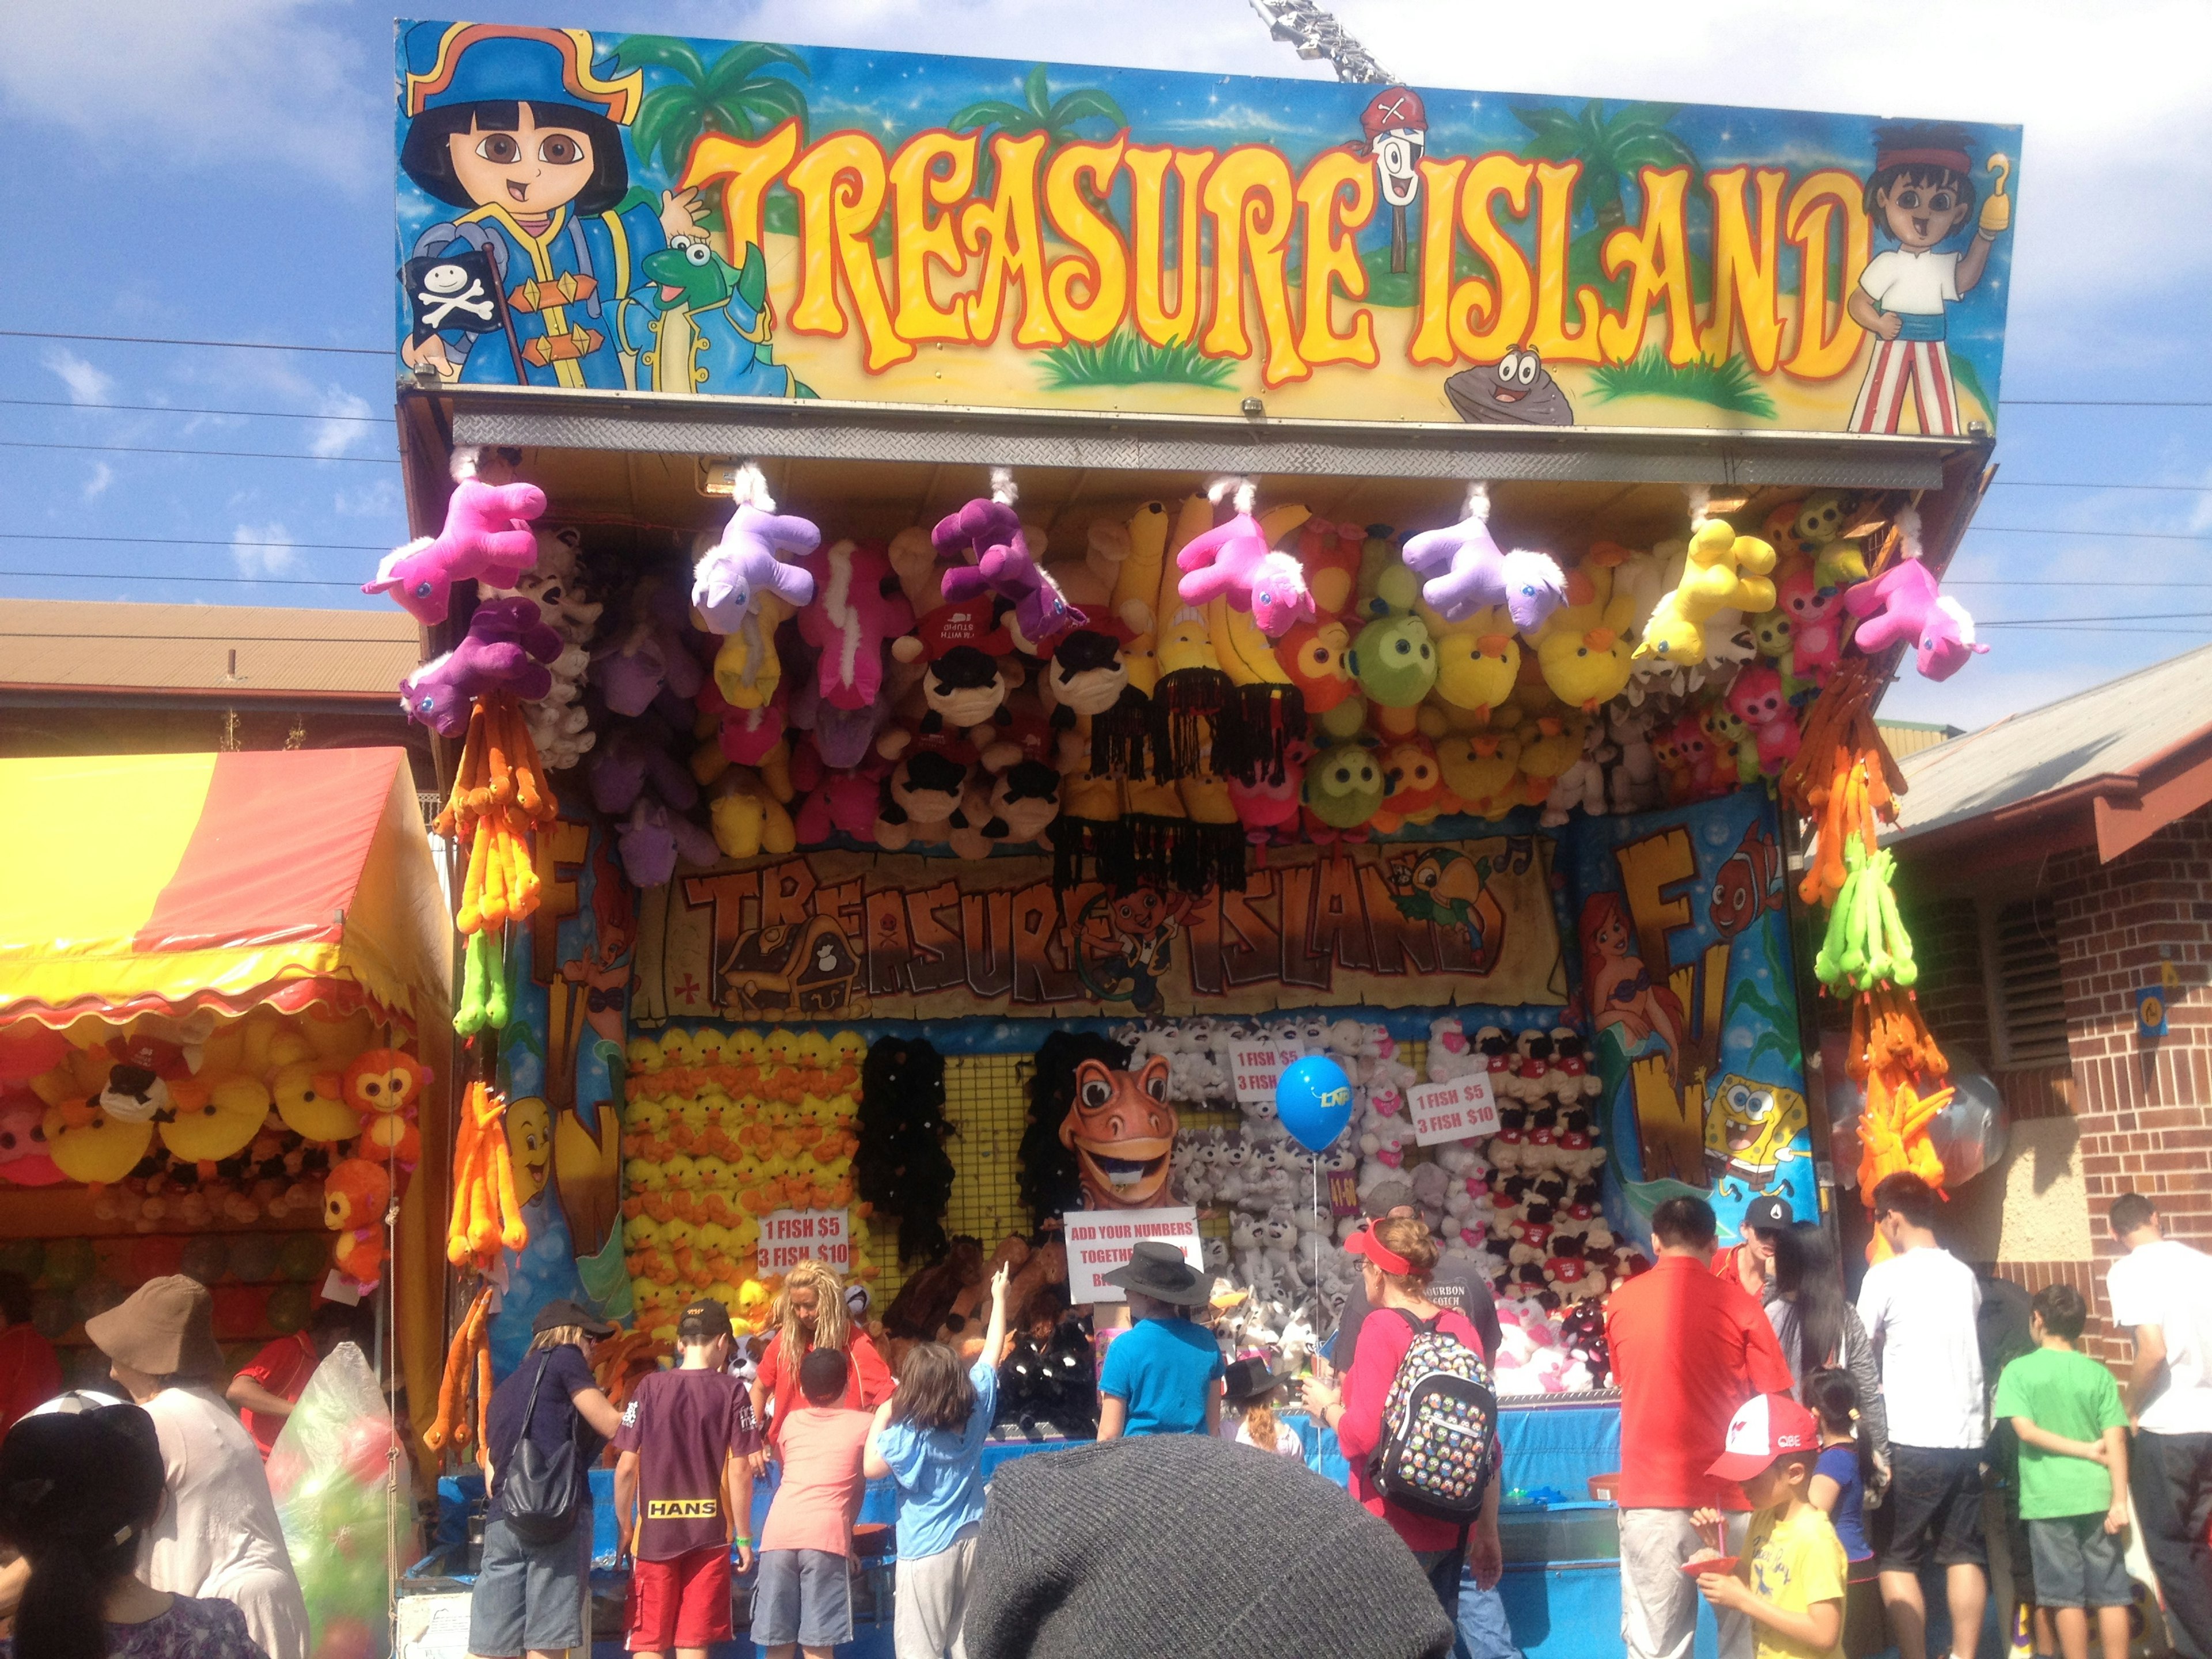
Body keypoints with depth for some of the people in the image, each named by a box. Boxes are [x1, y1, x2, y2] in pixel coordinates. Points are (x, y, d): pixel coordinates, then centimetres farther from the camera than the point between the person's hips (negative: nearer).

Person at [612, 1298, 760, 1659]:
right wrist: (744, 1537, 2)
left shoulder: (649, 1387, 0)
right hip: (709, 1534, -1)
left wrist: (625, 1527, 11)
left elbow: (626, 1468, -2)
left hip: (654, 1533, 1)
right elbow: (740, 1470, -6)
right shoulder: (731, 1391, -3)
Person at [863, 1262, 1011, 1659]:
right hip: (972, 1539, 6)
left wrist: (880, 1419, 0)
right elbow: (992, 1351, 11)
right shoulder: (977, 1405, -1)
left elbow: (870, 1468, -6)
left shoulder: (907, 1435, -15)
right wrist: (999, 1298, 22)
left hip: (927, 1550, -5)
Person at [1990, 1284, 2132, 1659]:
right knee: (2111, 1594, 7)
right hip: (2097, 1496, 2)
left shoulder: (2019, 1370, -2)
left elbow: (2026, 1430, -11)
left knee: (2068, 1597, 3)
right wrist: (2120, 1501, -3)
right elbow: (2116, 1439, -2)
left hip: (2049, 1499, -2)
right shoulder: (2098, 1374, 4)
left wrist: (2084, 1450, -4)